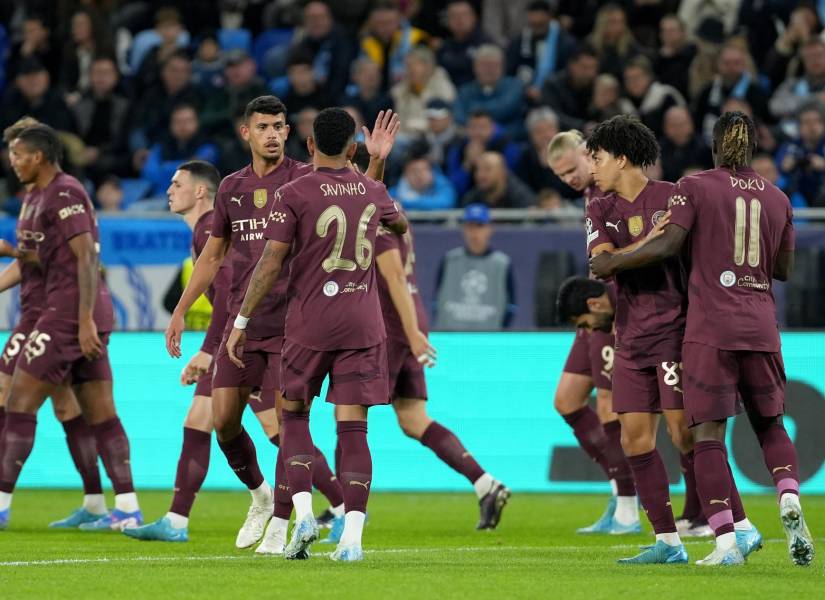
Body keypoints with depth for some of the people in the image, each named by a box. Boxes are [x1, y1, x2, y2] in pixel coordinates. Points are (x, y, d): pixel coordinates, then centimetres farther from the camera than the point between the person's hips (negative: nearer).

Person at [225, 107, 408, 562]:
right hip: (363, 325, 2)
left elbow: (270, 265, -11)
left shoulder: (293, 194, -7)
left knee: (293, 416, 14)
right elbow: (400, 225, 28)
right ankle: (352, 536, -9)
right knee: (353, 428, 0)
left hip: (309, 326, -2)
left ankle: (303, 513, -3)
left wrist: (240, 322, -4)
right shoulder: (372, 192, 5)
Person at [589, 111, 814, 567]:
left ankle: (726, 542, -12)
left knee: (708, 435, -2)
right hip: (761, 327, 4)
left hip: (711, 328, -4)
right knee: (770, 425, 18)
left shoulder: (695, 187, -2)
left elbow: (666, 246, -11)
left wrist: (611, 263, 1)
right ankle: (790, 499, -9)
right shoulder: (777, 199, 10)